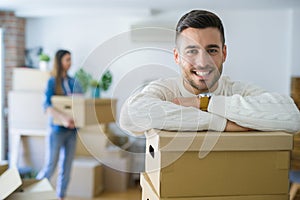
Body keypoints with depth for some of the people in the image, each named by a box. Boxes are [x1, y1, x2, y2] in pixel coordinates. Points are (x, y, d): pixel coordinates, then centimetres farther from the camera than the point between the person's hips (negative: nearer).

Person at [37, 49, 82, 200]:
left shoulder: (73, 82, 8)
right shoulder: (52, 82, -8)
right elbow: (46, 105, -21)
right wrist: (63, 117, -35)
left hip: (72, 130, 5)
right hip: (57, 130, -5)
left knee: (66, 167, 10)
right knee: (51, 166, 2)